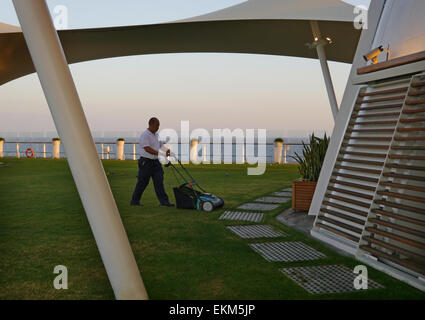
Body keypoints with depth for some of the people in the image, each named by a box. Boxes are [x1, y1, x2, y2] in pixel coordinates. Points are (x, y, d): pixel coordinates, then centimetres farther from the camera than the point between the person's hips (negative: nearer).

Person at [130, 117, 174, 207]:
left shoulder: (156, 135, 13)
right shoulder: (144, 135, -13)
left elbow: (161, 145, 16)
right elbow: (147, 149, -23)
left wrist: (167, 151, -7)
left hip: (156, 162, 7)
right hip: (146, 162, -7)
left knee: (159, 182, 1)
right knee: (142, 183, 2)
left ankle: (164, 201, 0)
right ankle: (134, 201, 15)